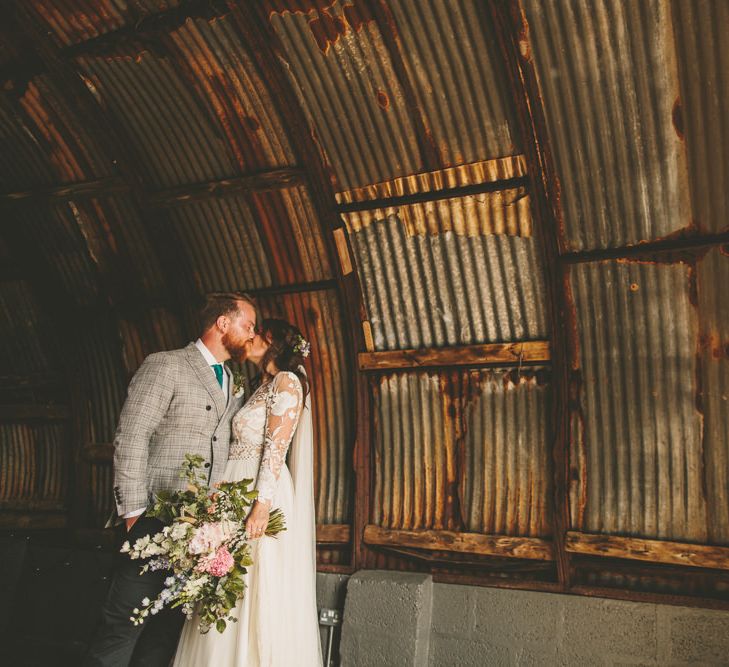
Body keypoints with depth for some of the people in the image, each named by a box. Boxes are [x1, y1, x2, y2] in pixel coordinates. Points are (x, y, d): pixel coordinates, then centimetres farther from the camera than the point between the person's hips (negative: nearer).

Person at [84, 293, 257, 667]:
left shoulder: (233, 384, 19)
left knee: (168, 626, 10)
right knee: (125, 624, -4)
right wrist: (134, 511, -15)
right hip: (157, 521, -6)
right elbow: (130, 439, -10)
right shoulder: (165, 365, -3)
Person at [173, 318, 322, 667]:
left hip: (263, 494, -9)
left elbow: (276, 448, -15)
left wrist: (262, 505, -23)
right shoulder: (262, 388, 21)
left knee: (260, 596, -5)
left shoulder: (287, 381, -5)